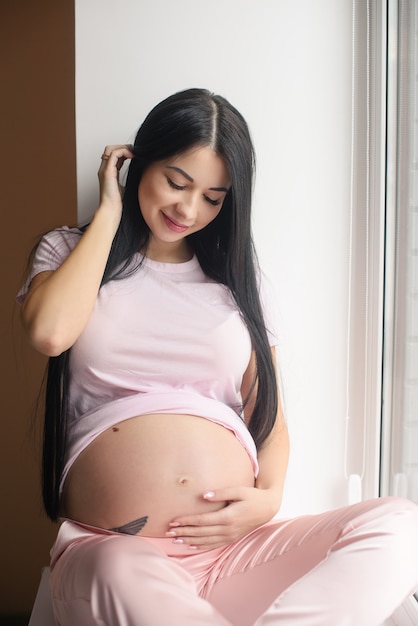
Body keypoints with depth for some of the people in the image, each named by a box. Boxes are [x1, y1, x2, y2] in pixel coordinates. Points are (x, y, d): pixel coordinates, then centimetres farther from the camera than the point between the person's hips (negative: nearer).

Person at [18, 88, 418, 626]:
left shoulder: (237, 277, 18)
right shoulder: (70, 252, 14)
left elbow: (269, 414, 16)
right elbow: (49, 332, -10)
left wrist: (268, 498, -5)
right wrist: (109, 212, 2)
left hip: (234, 548, 4)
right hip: (110, 548, -3)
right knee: (124, 582, -40)